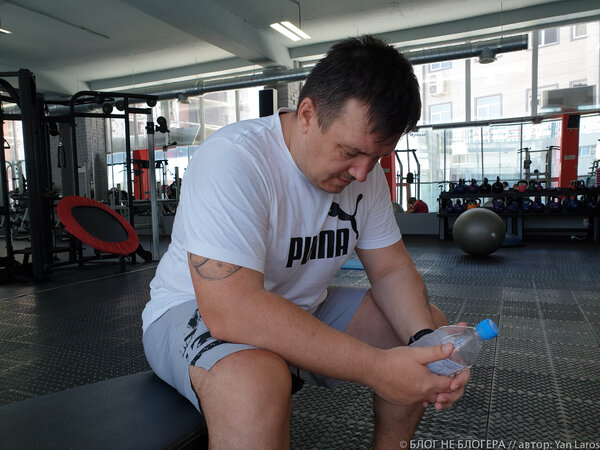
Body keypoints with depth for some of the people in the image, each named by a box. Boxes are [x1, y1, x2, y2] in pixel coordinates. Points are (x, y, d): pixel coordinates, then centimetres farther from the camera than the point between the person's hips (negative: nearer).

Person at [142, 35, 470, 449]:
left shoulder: (365, 170, -5)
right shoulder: (232, 161, -29)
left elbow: (392, 268, -1)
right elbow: (231, 310, -37)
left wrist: (425, 336, -22)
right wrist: (374, 366, -36)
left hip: (301, 309, 7)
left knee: (429, 322, 0)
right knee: (257, 385, -40)